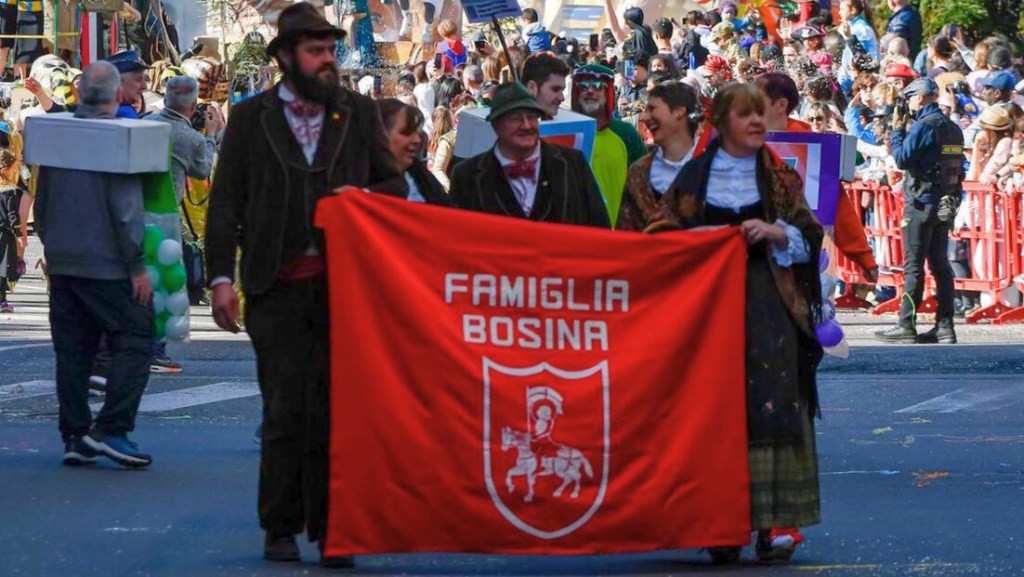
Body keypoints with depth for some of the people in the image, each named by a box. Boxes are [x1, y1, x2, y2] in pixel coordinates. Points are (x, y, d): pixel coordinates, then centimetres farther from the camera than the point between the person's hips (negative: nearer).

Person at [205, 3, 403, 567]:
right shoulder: (250, 118, 5)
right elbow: (225, 203, 4)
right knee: (284, 412, 0)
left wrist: (364, 197, -7)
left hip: (344, 284, 1)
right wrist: (221, 277, -4)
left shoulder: (359, 113, 10)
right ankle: (280, 530, 9)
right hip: (278, 288, -1)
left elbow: (394, 184, 16)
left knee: (334, 410, 0)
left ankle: (330, 530, 7)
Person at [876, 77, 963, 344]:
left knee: (913, 266, -6)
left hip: (921, 202, -8)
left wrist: (897, 130, -3)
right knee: (940, 264, 9)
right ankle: (945, 326, 8)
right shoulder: (953, 128, 13)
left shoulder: (924, 125, -14)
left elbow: (902, 159, -15)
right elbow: (959, 169, 17)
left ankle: (907, 326, -7)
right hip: (946, 203, 8)